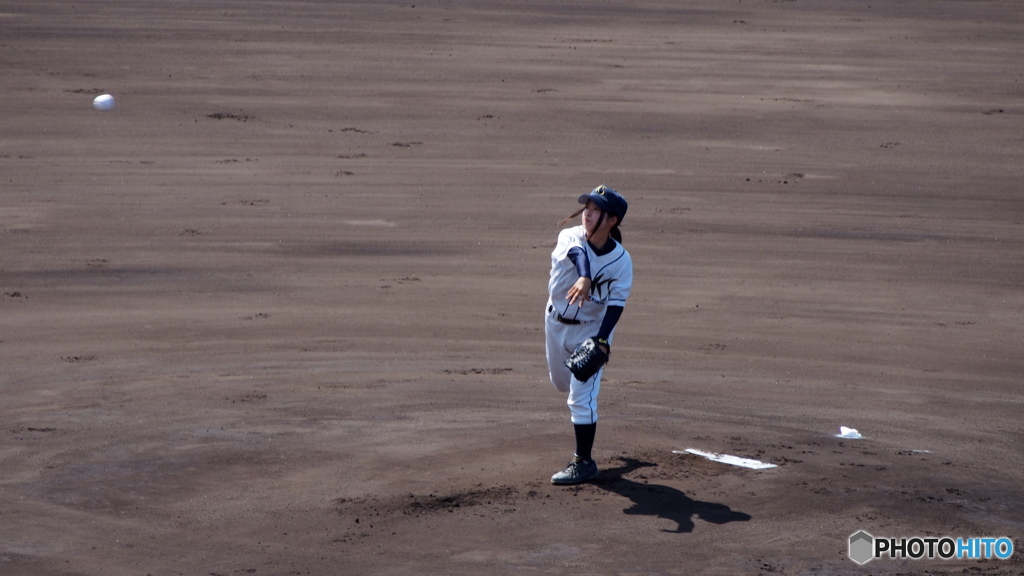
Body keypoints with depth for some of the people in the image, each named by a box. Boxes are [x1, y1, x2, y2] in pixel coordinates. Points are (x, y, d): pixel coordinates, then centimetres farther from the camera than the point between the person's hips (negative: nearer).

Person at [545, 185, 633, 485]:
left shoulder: (621, 261, -18)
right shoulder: (570, 237, -18)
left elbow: (616, 304, -20)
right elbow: (579, 253, -40)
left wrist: (602, 340, -35)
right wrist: (583, 278, -63)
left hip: (591, 329, -3)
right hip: (556, 322, 4)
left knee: (581, 397, -10)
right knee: (562, 383, 24)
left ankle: (584, 463, 2)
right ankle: (584, 409, 59)